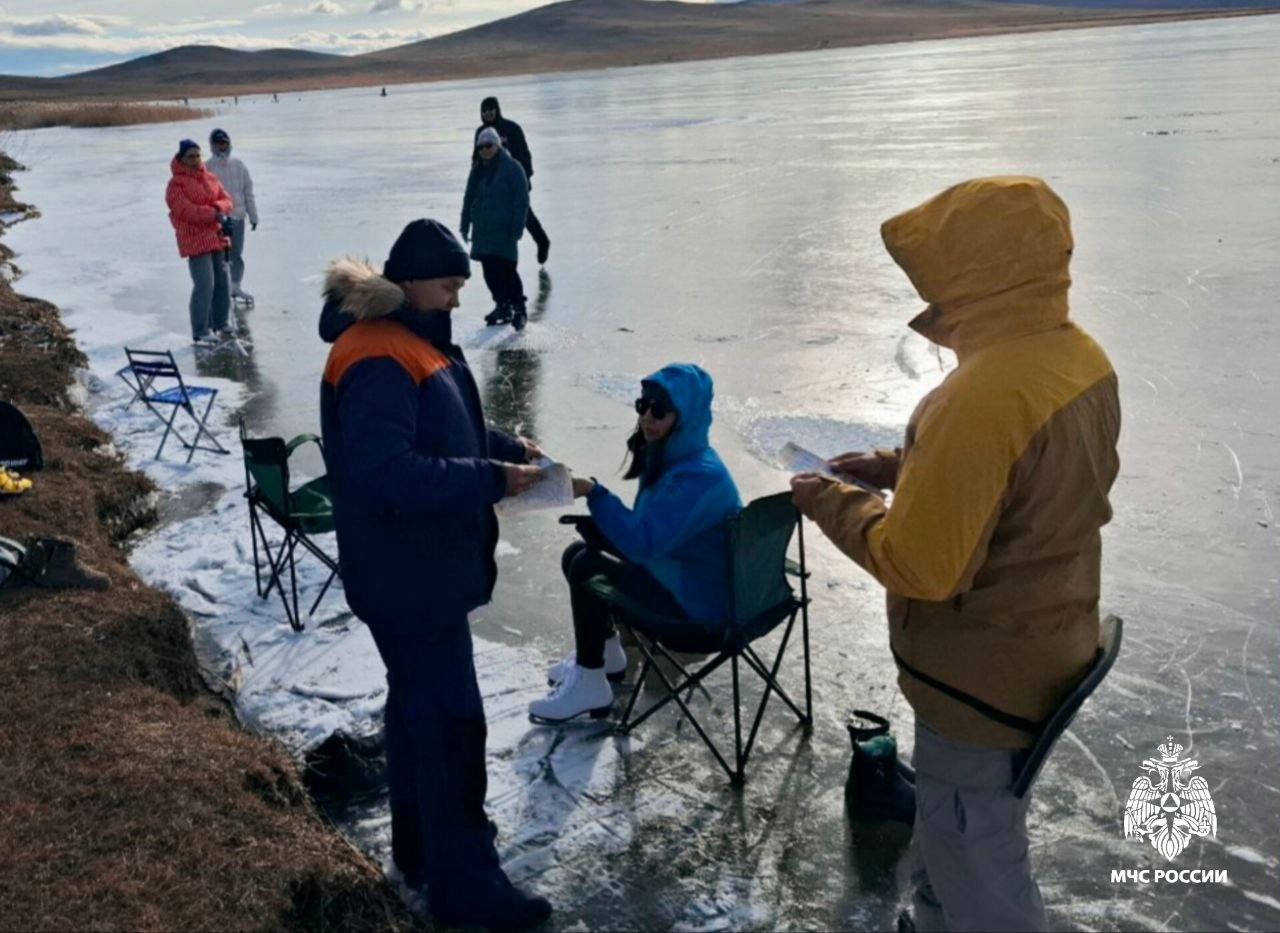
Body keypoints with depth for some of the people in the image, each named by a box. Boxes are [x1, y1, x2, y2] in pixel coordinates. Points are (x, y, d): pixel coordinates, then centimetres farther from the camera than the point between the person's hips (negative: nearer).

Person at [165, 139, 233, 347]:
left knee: (222, 282, 14)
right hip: (195, 241, -7)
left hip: (216, 237, 7)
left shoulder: (210, 177, 12)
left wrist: (219, 208, -14)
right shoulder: (176, 184, -9)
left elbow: (226, 200, 8)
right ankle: (200, 333, -6)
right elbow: (186, 211, -19)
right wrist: (213, 213, -22)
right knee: (204, 286, -12)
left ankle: (220, 325, 29)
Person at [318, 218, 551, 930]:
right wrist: (490, 480, -29)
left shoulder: (416, 339, 11)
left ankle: (424, 843, 37)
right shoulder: (376, 360, -24)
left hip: (425, 566, 11)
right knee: (451, 718, -3)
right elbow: (385, 473, -32)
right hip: (407, 574, -11)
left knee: (420, 704, 21)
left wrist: (505, 447, 3)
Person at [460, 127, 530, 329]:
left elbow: (521, 199, -9)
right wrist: (465, 225, 15)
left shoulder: (511, 167, -5)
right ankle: (502, 306, 17)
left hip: (503, 230, -6)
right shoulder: (478, 170, 14)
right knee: (490, 271, 6)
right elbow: (469, 198, 19)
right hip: (482, 230, 6)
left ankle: (519, 308, -1)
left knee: (507, 269, -10)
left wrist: (517, 228, -15)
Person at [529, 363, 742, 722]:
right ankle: (606, 654, 28)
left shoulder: (699, 476, -27)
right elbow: (648, 529, 11)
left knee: (587, 569, -18)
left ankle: (590, 686, -6)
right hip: (676, 573, 10)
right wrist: (598, 524, -7)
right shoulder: (665, 455, 3)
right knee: (577, 553, 11)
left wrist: (594, 493, -31)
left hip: (698, 601, -10)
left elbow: (644, 543, -33)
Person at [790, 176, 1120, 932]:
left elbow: (917, 566, -27)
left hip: (983, 682, -9)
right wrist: (896, 467, 7)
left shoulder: (981, 400, -32)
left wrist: (833, 503, -11)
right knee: (955, 843, 28)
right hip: (1045, 649, 9)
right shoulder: (1078, 355, -2)